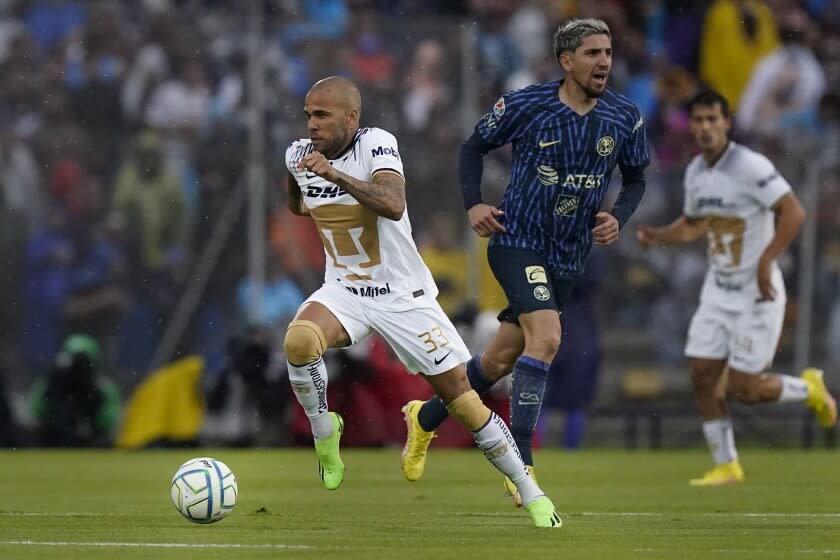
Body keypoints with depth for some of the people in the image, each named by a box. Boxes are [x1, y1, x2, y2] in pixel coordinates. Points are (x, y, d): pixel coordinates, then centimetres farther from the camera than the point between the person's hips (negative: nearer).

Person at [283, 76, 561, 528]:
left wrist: (334, 175, -44)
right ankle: (323, 430, -5)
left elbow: (393, 205, -38)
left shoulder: (376, 144, -18)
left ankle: (530, 491, 14)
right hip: (343, 291, 3)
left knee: (464, 402, -3)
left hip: (404, 295, -3)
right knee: (299, 341, -31)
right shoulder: (298, 155, -2)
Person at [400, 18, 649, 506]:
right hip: (517, 241, -5)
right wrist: (473, 203, -8)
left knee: (501, 360, 13)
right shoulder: (524, 105, -11)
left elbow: (636, 178, 12)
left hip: (569, 259, 5)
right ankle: (520, 463, -21)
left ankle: (425, 418, 39)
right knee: (546, 338, -26)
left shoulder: (625, 118, -3)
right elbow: (475, 146, 5)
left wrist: (619, 218, -7)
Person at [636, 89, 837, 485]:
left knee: (742, 389, -7)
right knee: (703, 377, 1)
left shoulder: (750, 166, -18)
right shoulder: (695, 172, 5)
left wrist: (766, 261, -27)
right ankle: (726, 466, 13)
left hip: (757, 293, -7)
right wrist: (659, 237, 2)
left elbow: (793, 213, -21)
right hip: (718, 289, 7)